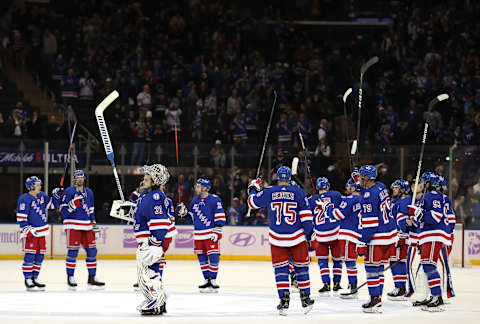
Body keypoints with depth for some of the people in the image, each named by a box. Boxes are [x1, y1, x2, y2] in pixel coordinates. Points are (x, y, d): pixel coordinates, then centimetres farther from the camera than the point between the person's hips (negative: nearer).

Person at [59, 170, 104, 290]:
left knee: (92, 250, 3)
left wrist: (94, 224, 17)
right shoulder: (69, 191, -3)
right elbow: (63, 209, -7)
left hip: (86, 226, 6)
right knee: (73, 251, -9)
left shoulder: (89, 192, 16)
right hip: (73, 225, -6)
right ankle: (70, 277, 0)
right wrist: (73, 204, -23)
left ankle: (92, 278, 9)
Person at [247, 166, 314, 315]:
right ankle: (305, 300, 13)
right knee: (301, 267, 11)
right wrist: (310, 232, 3)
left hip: (277, 238, 0)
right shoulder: (298, 192, -2)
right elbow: (305, 214, -4)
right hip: (297, 237, 0)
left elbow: (253, 202, 12)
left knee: (280, 269, 7)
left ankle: (284, 299, -2)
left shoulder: (269, 192, -1)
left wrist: (253, 189, 31)